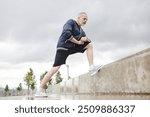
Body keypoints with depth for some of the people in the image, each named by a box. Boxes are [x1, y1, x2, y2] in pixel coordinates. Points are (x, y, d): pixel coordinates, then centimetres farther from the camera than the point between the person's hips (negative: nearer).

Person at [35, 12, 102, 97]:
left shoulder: (81, 30, 19)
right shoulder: (71, 22, -4)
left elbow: (88, 40, 16)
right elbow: (66, 33, -23)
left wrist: (85, 39, -8)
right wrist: (77, 42, -14)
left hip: (72, 47, 8)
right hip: (63, 47, -8)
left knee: (89, 45, 4)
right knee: (56, 68, -19)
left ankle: (91, 67, -3)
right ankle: (40, 90, -15)